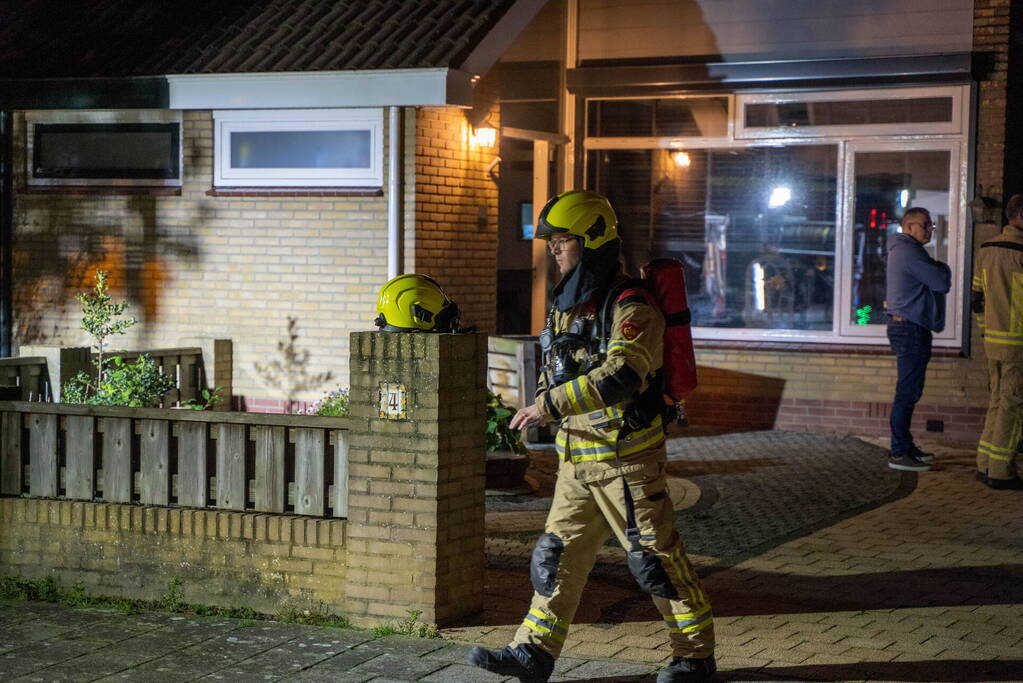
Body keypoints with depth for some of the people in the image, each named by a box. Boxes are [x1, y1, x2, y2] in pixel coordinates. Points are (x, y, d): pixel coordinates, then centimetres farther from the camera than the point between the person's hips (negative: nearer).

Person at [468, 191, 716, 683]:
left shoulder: (630, 308, -16)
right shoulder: (567, 305, 12)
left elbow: (621, 376, -31)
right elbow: (555, 370, 26)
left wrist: (549, 405, -30)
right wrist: (540, 409, 8)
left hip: (626, 457, -8)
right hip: (577, 460, 8)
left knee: (655, 558, 0)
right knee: (558, 553, 8)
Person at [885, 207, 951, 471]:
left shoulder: (901, 250, 18)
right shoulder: (910, 252, -16)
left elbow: (936, 281, 23)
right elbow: (942, 283, -16)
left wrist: (939, 271, 4)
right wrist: (943, 269, 2)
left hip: (904, 326, 11)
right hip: (911, 329, -11)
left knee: (909, 391, 15)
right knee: (907, 392, -8)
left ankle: (904, 447, 22)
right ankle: (899, 454, -7)